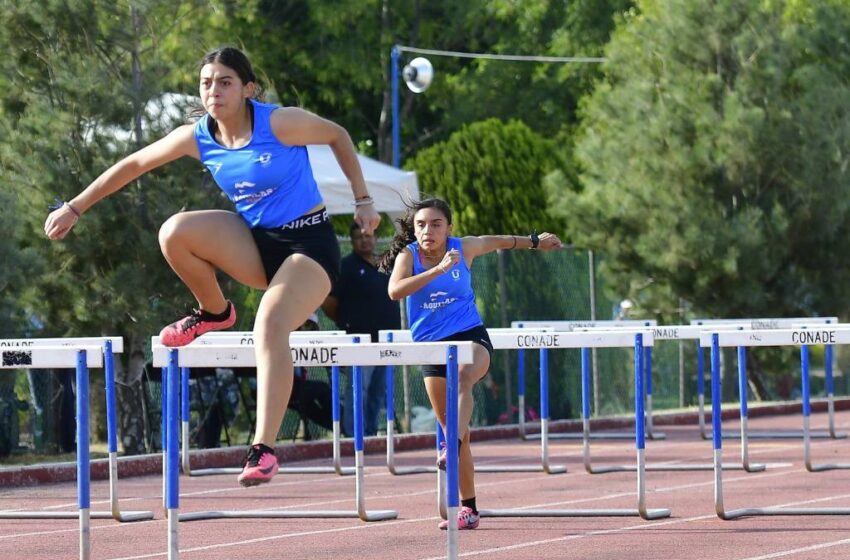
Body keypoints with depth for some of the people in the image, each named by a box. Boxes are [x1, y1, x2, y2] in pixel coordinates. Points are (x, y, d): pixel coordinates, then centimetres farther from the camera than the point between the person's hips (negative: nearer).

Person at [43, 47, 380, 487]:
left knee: (269, 325, -31)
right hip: (255, 242, 5)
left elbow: (338, 136, -1)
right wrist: (74, 208, 10)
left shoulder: (280, 123, -18)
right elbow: (134, 164, 7)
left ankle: (264, 448, -31)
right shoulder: (197, 138, -5)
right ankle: (214, 312, 7)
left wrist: (362, 200, 2)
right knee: (174, 233, -22)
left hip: (308, 244, -5)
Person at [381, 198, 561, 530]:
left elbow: (498, 241, 19)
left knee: (463, 379, -37)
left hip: (470, 335, -1)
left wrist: (534, 242, 33)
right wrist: (439, 269, -33)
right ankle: (468, 508, 14)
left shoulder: (464, 248, -2)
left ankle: (454, 446, -58)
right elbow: (395, 291, -27)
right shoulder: (408, 255, -7)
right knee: (450, 427, 5)